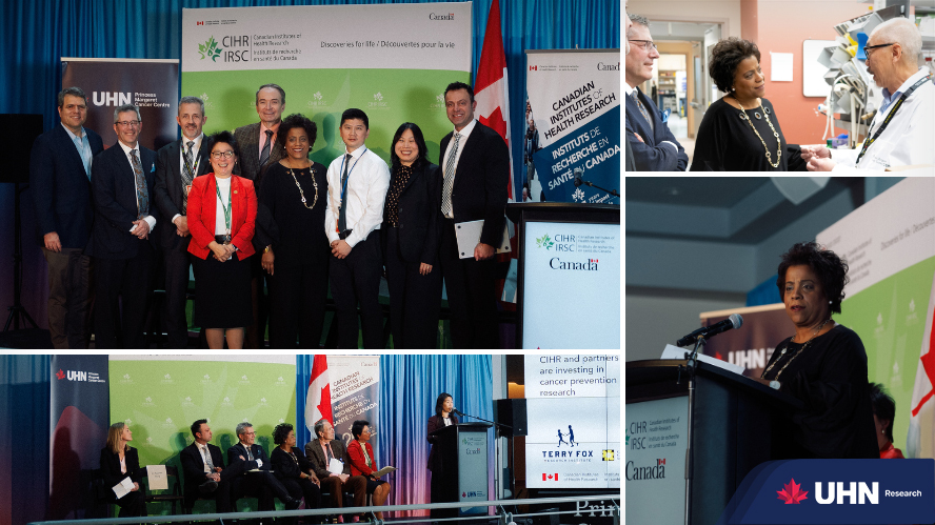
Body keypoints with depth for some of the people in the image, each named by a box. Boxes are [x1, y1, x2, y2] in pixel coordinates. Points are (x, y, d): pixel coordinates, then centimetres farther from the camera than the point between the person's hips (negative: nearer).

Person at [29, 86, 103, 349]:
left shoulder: (95, 140, 12)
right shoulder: (46, 142, -5)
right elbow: (40, 190, -8)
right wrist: (48, 231, -14)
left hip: (89, 235, 5)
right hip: (60, 234, -5)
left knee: (85, 295, 8)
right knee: (60, 295, 1)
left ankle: (81, 349, 16)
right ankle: (62, 354, 8)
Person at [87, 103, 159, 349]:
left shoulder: (152, 158, 14)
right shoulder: (104, 160, -2)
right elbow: (104, 202, -10)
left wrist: (149, 221, -6)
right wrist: (133, 226, -13)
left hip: (144, 240, 4)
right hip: (114, 241, -4)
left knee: (138, 300, 7)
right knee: (108, 301, 0)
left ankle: (132, 350, 16)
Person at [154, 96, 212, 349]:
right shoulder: (165, 154, 13)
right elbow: (160, 192, 5)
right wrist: (177, 218, -10)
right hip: (175, 233, 2)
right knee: (174, 297, 3)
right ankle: (177, 350, 10)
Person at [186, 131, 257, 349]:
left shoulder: (246, 186, 9)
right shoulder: (199, 184, 7)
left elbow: (251, 221, 1)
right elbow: (193, 220, -2)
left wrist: (232, 246, -14)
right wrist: (214, 246, -14)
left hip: (237, 255, 0)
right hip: (206, 255, 0)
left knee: (236, 311, -1)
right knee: (211, 311, 1)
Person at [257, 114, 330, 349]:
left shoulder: (320, 172, 9)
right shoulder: (274, 173, -2)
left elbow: (326, 210, 13)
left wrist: (330, 244, 8)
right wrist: (267, 248, -10)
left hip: (316, 253, 3)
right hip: (284, 254, -3)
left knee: (314, 309, 6)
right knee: (284, 309, 0)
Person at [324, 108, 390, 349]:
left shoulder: (376, 165, -6)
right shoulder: (334, 166, 14)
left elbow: (375, 210, -11)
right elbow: (330, 205, 15)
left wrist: (350, 242, -12)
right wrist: (333, 238, -1)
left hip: (365, 242, -6)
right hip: (339, 245, 6)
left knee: (369, 304, -3)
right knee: (343, 303, 8)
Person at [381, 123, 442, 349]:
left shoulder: (432, 173, -5)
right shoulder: (391, 175, 12)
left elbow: (436, 217, -9)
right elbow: (385, 217, 13)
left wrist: (429, 256, -15)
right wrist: (384, 254, 6)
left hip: (421, 254, -6)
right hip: (395, 254, 6)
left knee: (420, 312, -2)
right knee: (398, 311, 9)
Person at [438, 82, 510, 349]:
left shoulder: (490, 141, -10)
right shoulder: (446, 142, 15)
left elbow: (497, 196, -14)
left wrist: (488, 241, -20)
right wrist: (440, 232, 9)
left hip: (476, 237, -7)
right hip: (448, 236, 7)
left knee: (482, 304, 0)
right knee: (457, 304, 12)